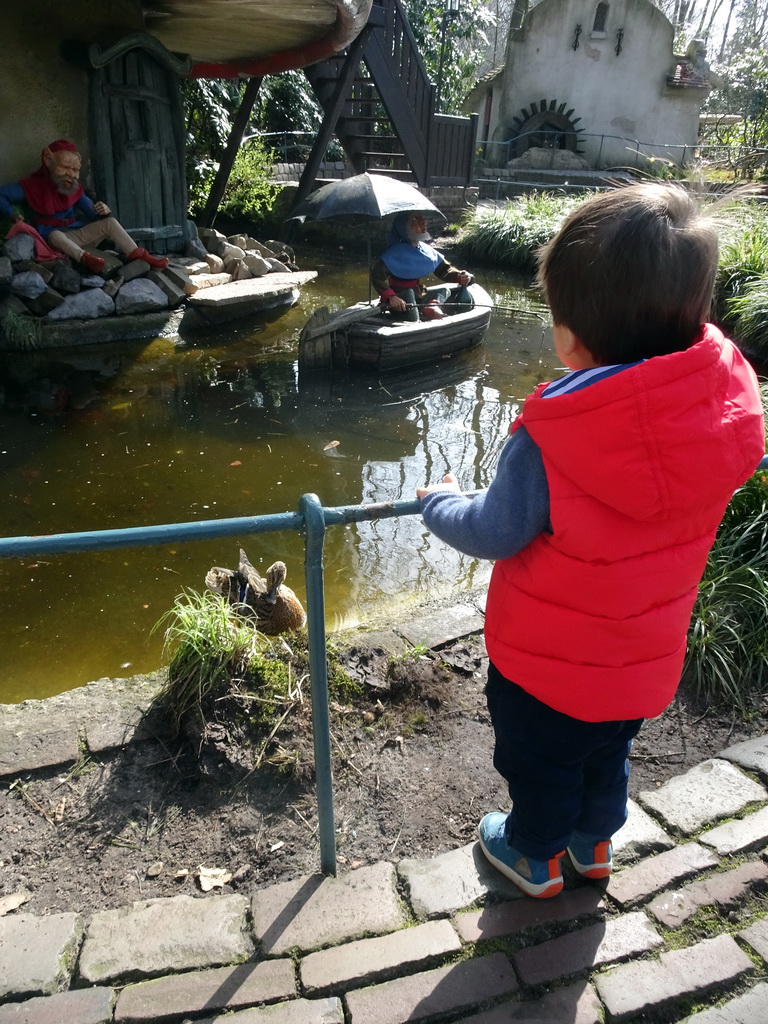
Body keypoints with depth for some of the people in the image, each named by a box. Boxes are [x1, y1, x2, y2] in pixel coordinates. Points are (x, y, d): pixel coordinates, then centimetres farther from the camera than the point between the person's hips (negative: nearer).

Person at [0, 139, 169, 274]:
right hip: (51, 235, -5)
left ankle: (137, 255, -29)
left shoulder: (75, 189, 11)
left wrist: (103, 212, -18)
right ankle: (84, 257, -67)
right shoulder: (32, 186, -3)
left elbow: (93, 215, 7)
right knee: (55, 235, -41)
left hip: (77, 233, 5)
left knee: (109, 222, -11)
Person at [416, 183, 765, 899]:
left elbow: (494, 533, -22)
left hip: (548, 664, -5)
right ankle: (595, 841, 56)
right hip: (646, 659, 5)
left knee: (541, 762, 23)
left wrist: (439, 502, -2)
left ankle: (536, 857, 49)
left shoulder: (548, 443, -34)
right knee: (608, 755, 31)